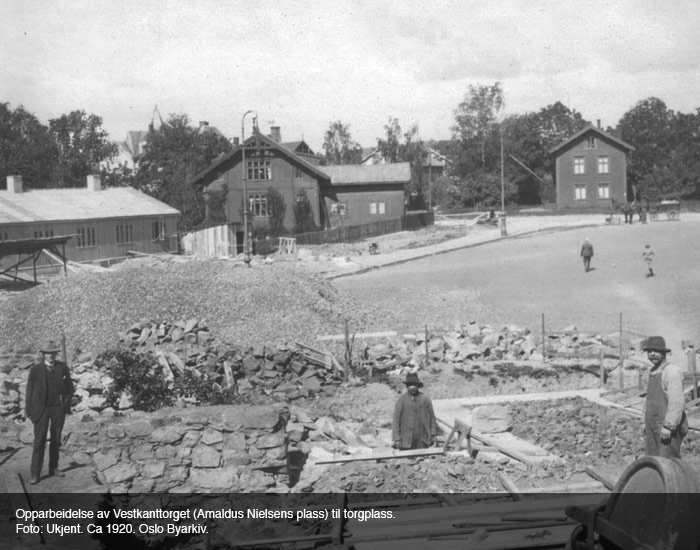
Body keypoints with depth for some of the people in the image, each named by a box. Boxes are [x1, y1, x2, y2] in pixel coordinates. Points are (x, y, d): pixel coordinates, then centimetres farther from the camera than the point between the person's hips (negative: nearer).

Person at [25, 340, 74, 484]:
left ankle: (53, 468, 23)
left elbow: (70, 387, 9)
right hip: (41, 408, -3)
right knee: (39, 441, -6)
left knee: (56, 439, 10)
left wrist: (66, 403, -2)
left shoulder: (62, 367, 2)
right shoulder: (35, 369, -4)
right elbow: (30, 391, -1)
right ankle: (35, 474, -4)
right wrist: (29, 411, -4)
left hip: (58, 408, 3)